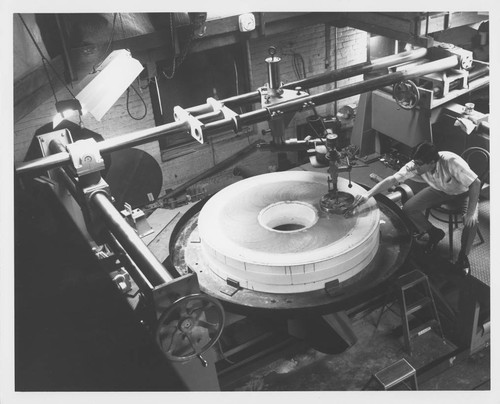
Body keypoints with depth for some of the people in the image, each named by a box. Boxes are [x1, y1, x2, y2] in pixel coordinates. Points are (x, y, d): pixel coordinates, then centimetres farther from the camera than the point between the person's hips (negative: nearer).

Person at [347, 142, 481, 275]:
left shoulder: (451, 162, -39)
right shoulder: (414, 166, -27)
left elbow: (476, 183, -35)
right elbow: (392, 180, -30)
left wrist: (470, 213, -39)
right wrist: (368, 194, -42)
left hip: (463, 192, -4)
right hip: (439, 190, 4)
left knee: (471, 222, -29)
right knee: (408, 208, -14)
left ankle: (463, 256, -1)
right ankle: (434, 233, 13)